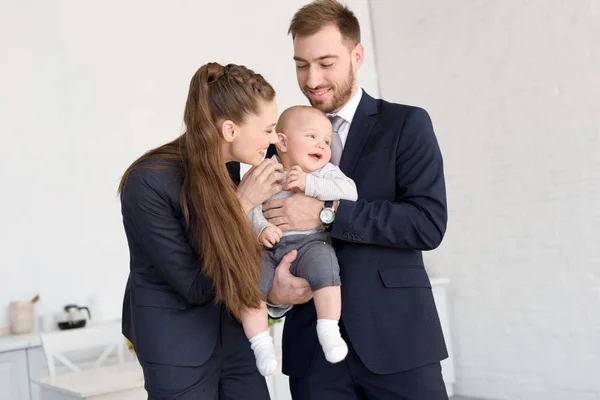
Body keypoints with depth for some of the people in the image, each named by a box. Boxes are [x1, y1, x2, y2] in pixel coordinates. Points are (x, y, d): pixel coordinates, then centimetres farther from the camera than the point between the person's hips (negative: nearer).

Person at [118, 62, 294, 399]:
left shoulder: (231, 165, -6)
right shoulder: (148, 183, -24)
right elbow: (195, 286, -20)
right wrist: (242, 204, -23)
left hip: (236, 330, 6)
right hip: (179, 346, -5)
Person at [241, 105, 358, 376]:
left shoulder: (326, 172, 6)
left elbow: (349, 192, -12)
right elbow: (250, 208, -1)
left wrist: (309, 184, -19)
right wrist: (261, 229, -23)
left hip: (310, 242, -1)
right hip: (268, 247, 1)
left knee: (324, 265, -31)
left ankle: (329, 332, -19)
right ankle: (261, 345, -5)